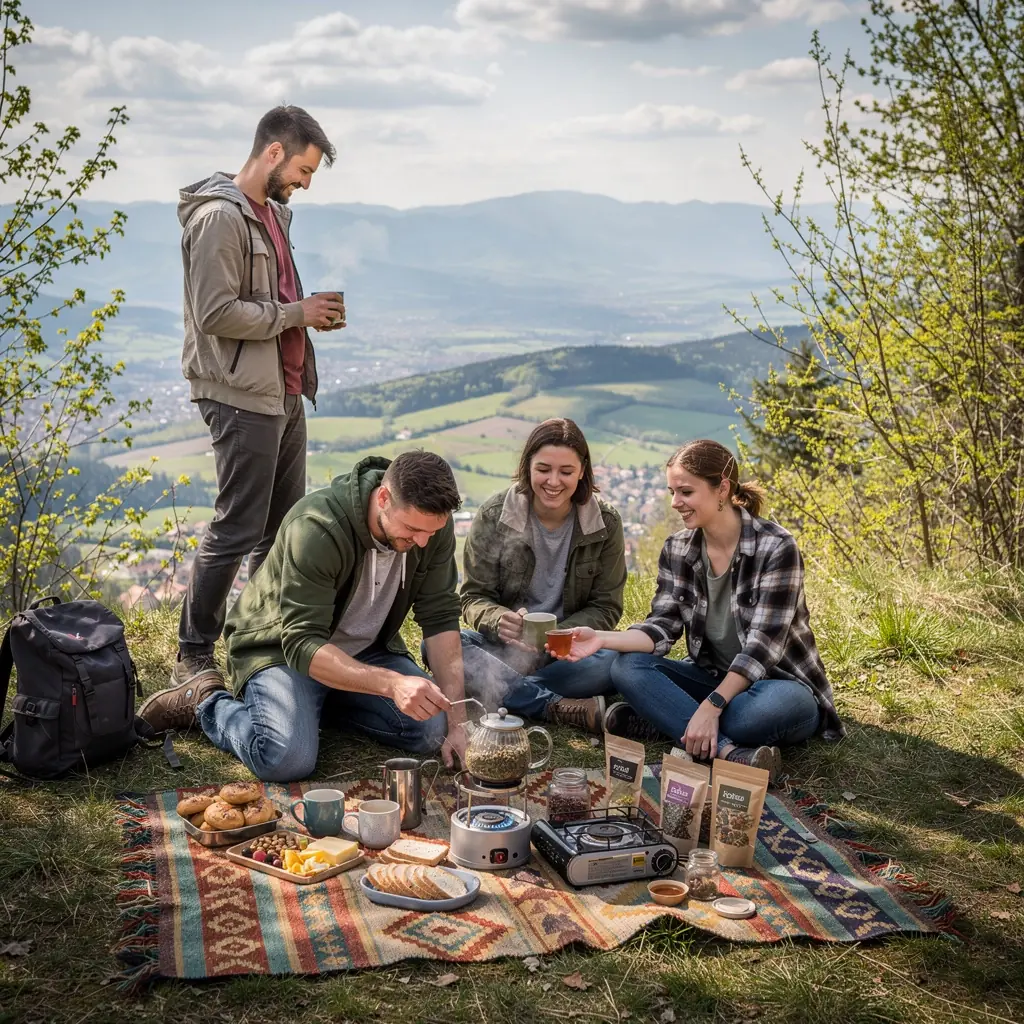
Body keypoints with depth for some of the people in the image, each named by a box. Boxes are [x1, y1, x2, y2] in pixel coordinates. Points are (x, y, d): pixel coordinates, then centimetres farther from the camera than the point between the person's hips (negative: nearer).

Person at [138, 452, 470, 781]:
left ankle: (329, 701, 11)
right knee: (287, 760, -30)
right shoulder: (316, 528, -33)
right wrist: (391, 683, -48)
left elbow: (441, 618, -12)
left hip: (365, 650, 6)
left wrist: (457, 720, -20)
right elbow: (303, 644, -35)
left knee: (432, 731, -15)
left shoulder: (433, 523, -16)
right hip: (281, 648, -6)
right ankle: (208, 706, 2)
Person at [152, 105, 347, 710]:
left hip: (285, 394, 10)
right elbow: (215, 313, -21)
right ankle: (194, 656, 7)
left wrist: (311, 313, 5)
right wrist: (296, 313, -14)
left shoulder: (273, 214, 16)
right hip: (243, 398, -10)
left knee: (285, 525, 14)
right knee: (236, 531, -5)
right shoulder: (220, 216, -13)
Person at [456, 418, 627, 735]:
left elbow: (606, 608, -2)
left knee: (611, 663, -34)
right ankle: (561, 707, -32)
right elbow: (474, 598, -4)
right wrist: (500, 621, -28)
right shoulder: (493, 516, -6)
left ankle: (500, 692, -21)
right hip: (505, 648, 1)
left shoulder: (605, 524, -4)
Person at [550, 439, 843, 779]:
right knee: (627, 666, -19)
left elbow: (763, 643, -23)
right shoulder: (677, 550, 0)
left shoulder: (775, 547, -18)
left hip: (779, 683, -5)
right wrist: (602, 639, -25)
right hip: (713, 677, 5)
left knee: (781, 704, -40)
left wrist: (711, 706, -33)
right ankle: (728, 750, -35)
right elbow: (662, 628, -6)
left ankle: (662, 721, -20)